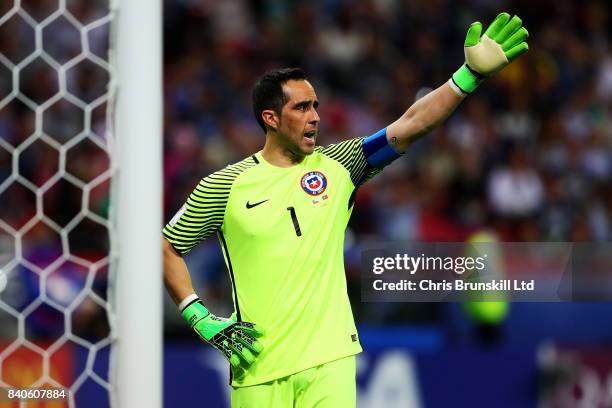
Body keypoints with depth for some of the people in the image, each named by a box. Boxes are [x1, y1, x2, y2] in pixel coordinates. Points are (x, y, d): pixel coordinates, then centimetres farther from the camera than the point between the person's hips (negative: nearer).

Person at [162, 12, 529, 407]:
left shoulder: (337, 167, 6)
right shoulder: (224, 186, 0)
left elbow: (410, 126, -2)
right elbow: (167, 247, 8)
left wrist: (470, 75, -12)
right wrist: (202, 319, -1)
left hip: (330, 359, 2)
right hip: (259, 366, -2)